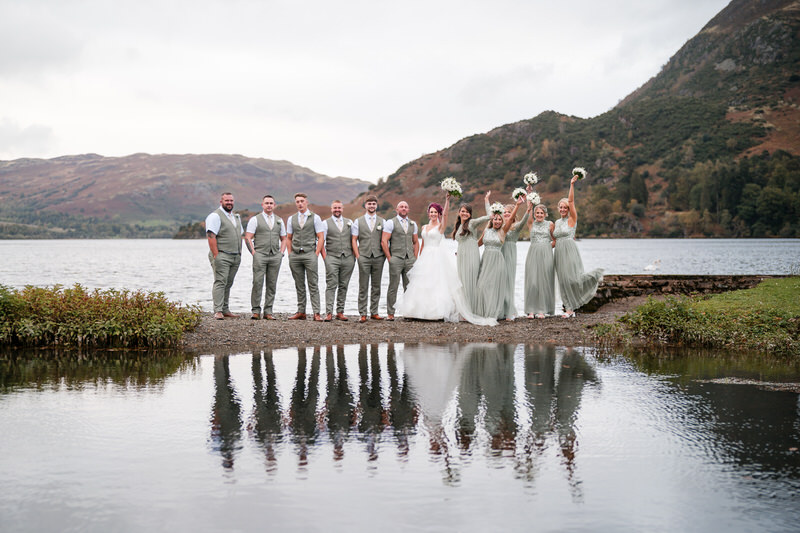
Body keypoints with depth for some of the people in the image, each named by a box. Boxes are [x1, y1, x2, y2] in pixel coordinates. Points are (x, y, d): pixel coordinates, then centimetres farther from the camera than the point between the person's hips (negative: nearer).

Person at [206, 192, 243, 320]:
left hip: (235, 257, 7)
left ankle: (225, 310, 13)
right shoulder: (215, 216, -7)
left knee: (228, 284, 9)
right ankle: (218, 311, -13)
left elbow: (240, 235, 25)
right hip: (222, 256, -7)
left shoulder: (236, 217, 19)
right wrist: (216, 255, -20)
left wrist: (239, 253, 16)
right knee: (220, 282, -11)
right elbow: (211, 236, -14)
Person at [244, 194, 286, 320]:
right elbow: (248, 238, 0)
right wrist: (254, 253, -8)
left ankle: (268, 312, 8)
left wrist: (281, 252, 8)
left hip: (275, 257, 4)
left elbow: (283, 239, 22)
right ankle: (255, 311, -3)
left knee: (272, 284, 3)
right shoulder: (255, 220, 3)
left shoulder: (279, 220, 15)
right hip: (260, 255, -4)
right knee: (257, 283, -9)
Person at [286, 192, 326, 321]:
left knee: (313, 285, -5)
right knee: (299, 286, 6)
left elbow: (321, 238, 1)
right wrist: (290, 254, 8)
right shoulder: (291, 219, 13)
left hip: (309, 254, -3)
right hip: (295, 256, 3)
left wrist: (316, 254, -7)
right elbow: (289, 239, 17)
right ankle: (301, 312, 10)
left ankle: (316, 313, -7)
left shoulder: (315, 218, 3)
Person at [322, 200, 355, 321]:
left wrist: (354, 255, 9)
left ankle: (340, 312, 10)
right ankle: (329, 313, -11)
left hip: (348, 258, 3)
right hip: (332, 258, -3)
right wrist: (325, 257, -7)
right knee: (331, 286, -9)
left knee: (343, 286, 5)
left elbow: (353, 240, 17)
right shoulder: (326, 223, 5)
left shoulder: (349, 222, 14)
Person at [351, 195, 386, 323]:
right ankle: (362, 314, 1)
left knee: (376, 286, 6)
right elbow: (354, 240, 5)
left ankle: (374, 312, 13)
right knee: (363, 287, -2)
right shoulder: (358, 221, 6)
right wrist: (358, 256, -3)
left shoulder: (382, 221, 10)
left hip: (378, 258, 2)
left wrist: (384, 255, 2)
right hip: (364, 257, -1)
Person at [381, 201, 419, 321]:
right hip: (396, 259, -4)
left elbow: (416, 242, 21)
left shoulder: (413, 224, 15)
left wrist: (415, 258, 11)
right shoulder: (391, 223, 0)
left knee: (409, 287, 3)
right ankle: (390, 313, 0)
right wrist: (389, 258, -7)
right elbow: (384, 241, -4)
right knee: (393, 287, -4)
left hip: (410, 259, 4)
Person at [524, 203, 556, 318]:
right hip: (533, 254, 0)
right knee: (532, 281, -5)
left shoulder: (550, 224, 9)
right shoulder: (531, 223, 10)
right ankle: (531, 310, 1)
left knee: (544, 281, -1)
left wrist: (548, 247, 0)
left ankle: (542, 310, 5)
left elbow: (555, 240, 14)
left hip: (546, 254, 0)